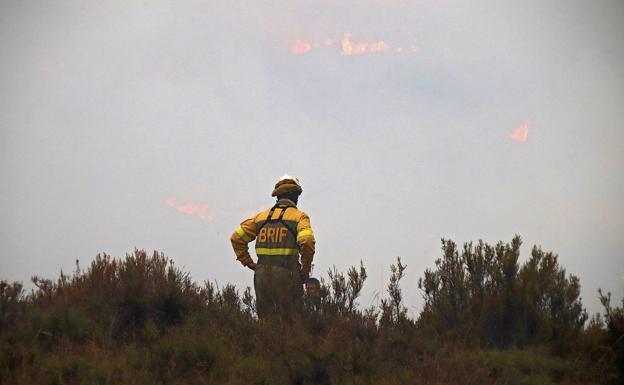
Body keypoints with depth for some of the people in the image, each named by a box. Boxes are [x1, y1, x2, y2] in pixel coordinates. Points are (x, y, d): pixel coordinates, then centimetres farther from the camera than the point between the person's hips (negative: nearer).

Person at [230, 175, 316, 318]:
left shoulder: (262, 216, 15)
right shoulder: (299, 216, 0)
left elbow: (236, 238, 14)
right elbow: (307, 241, -17)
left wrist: (248, 263, 15)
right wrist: (305, 270, -6)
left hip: (262, 274, 5)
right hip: (286, 274, -4)